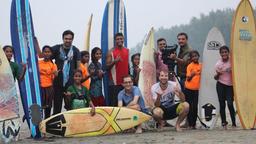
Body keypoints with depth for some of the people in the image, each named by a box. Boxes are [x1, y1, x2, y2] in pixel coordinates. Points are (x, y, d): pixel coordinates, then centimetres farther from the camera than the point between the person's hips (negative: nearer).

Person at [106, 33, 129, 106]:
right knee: (114, 103, -6)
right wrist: (115, 61, -25)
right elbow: (107, 66, -8)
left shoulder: (127, 50, 12)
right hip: (115, 82, -5)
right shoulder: (111, 52, -5)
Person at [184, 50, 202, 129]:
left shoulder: (200, 65, 6)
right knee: (190, 106, 1)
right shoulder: (190, 66, -8)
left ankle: (193, 124, 7)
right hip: (189, 88, -4)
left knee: (195, 107, 2)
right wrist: (192, 74, -28)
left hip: (196, 88, 4)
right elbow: (188, 78, -9)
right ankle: (190, 123, 7)